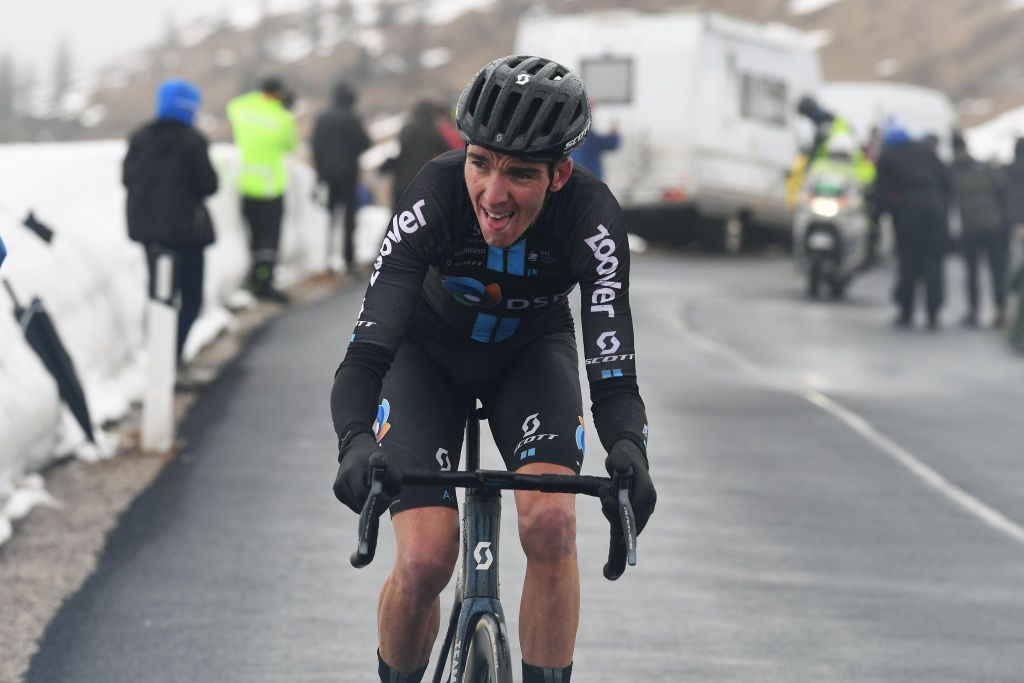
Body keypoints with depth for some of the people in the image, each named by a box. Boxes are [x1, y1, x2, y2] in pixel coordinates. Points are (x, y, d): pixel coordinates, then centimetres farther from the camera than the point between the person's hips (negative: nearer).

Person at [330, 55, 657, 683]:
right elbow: (368, 348, -39)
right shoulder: (436, 196, -34)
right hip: (430, 353, -1)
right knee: (426, 559, -17)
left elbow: (613, 370, -37)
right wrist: (355, 443, -58)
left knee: (551, 524, -25)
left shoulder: (592, 218, -32)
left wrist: (629, 452, -58)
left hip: (532, 352, 1)